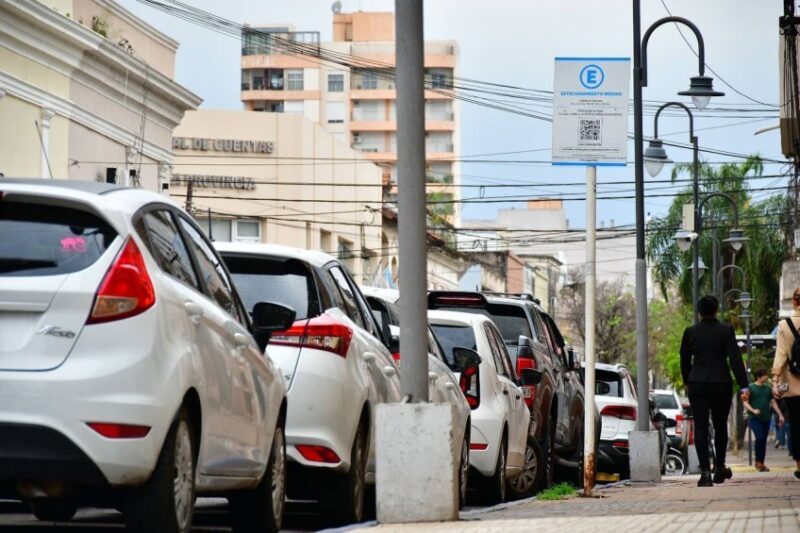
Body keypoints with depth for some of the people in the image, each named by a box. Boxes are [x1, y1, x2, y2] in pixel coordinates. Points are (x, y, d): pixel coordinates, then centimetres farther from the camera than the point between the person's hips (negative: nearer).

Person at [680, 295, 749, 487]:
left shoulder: (690, 332, 1)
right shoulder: (726, 331, -4)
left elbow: (684, 361, 8)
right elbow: (735, 359, -8)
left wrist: (687, 382, 23)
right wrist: (743, 386, -8)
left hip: (697, 384, 0)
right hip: (721, 384, 0)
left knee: (700, 428, -2)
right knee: (720, 426, 16)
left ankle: (705, 472, -12)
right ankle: (719, 468, 23)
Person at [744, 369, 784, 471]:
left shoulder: (768, 389, 14)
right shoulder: (751, 388, -1)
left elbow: (773, 402, 18)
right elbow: (745, 402, -4)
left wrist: (780, 415, 11)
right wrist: (753, 410, -21)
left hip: (766, 419, 5)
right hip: (754, 418, -5)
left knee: (763, 441, 4)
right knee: (760, 438, -19)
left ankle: (761, 463, 10)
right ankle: (758, 462, -9)